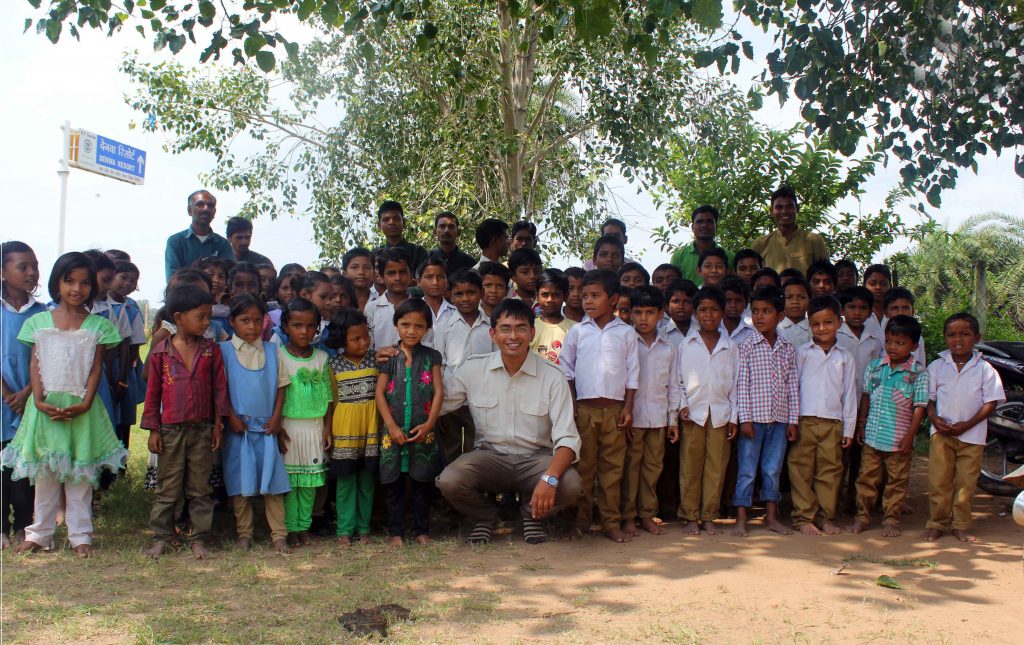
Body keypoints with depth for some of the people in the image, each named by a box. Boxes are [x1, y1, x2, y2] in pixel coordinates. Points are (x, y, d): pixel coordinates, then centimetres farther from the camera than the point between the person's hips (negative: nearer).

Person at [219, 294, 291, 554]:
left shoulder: (271, 350, 7)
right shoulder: (225, 350, 0)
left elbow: (279, 386, 8)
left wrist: (276, 416, -1)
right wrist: (231, 418, -8)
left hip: (267, 426, 1)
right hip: (238, 427, -1)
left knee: (273, 481, 0)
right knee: (240, 483, 5)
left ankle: (278, 535, 4)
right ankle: (244, 533, 17)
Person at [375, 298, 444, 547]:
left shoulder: (431, 356, 5)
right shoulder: (389, 357, 4)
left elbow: (439, 391, 0)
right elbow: (380, 392, 0)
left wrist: (429, 423, -11)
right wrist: (392, 426, -9)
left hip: (423, 431, 0)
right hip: (394, 431, 0)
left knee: (422, 482, 6)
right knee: (393, 482, 5)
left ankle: (422, 530, 17)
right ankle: (395, 531, 14)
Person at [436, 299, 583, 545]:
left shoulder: (552, 376, -9)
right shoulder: (473, 369, -4)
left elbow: (567, 439, -15)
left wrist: (550, 478, -32)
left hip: (536, 459, 0)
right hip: (490, 457, 1)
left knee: (571, 486, -30)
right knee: (449, 481, -30)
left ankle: (532, 513, 8)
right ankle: (484, 516, 7)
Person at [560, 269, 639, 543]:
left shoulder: (626, 332, 4)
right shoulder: (577, 331, 4)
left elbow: (632, 373, 6)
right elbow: (566, 368, 7)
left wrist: (628, 407, 0)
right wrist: (571, 404, -1)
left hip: (614, 408, 0)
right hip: (584, 407, 0)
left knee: (612, 467, 5)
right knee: (583, 466, 4)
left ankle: (611, 522, 11)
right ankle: (580, 521, 12)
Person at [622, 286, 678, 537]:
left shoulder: (668, 348, 8)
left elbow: (673, 385, 11)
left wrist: (673, 419, 8)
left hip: (658, 417, 3)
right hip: (632, 417, -3)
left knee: (653, 465, 8)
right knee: (630, 466, 1)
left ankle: (647, 514, 19)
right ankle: (628, 517, 10)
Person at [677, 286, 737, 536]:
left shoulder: (730, 347, 9)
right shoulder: (686, 345, 6)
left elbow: (735, 384, 9)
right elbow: (678, 380, 7)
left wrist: (734, 417, 4)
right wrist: (682, 405, -5)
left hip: (720, 413, 1)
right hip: (693, 413, -1)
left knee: (716, 467, 2)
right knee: (690, 466, 1)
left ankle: (709, 516, 13)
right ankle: (690, 516, 10)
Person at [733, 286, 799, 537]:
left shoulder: (788, 349, 6)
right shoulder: (747, 347, -3)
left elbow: (793, 385, 7)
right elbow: (741, 384, -6)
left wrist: (793, 420, 4)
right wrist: (745, 418, -11)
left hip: (779, 419, 3)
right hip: (754, 418, -3)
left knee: (773, 469, 11)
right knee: (747, 470, 2)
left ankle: (771, 516, 22)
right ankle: (741, 519, 9)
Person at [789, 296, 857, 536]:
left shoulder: (846, 357, 9)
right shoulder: (802, 352, 4)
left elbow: (849, 394, 10)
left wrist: (849, 428, 6)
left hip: (833, 423, 2)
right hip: (804, 420, -1)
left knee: (830, 471, 6)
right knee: (802, 470, 0)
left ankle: (826, 518, 15)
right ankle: (803, 518, 7)